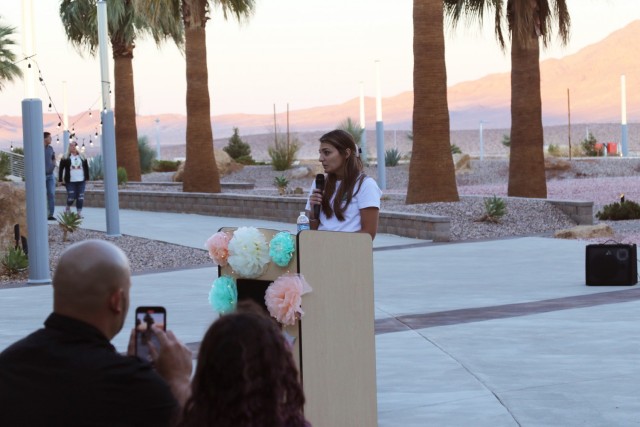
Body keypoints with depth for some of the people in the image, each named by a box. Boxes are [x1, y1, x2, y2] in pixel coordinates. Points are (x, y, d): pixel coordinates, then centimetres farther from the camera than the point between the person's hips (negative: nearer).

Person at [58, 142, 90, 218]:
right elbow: (60, 168, 2)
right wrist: (60, 179, -3)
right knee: (71, 197, -7)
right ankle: (68, 207, 22)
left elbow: (86, 168, 15)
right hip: (70, 181, -3)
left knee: (80, 197, -2)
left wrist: (87, 178, 11)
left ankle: (79, 212, 6)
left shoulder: (82, 157, 10)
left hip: (81, 181, 3)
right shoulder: (65, 158, 0)